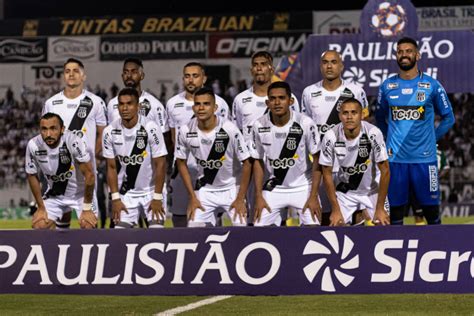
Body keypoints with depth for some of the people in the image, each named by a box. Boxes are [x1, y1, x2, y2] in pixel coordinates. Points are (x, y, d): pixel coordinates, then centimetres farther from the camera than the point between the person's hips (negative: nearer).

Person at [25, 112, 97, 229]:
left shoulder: (74, 142, -31)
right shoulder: (33, 146, -20)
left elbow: (89, 175, -22)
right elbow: (32, 176, -4)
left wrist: (87, 209, -16)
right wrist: (41, 208, -2)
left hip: (80, 192, -3)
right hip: (54, 195, 3)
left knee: (89, 226, -16)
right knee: (39, 226, -9)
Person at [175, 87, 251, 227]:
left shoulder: (230, 130, -24)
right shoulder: (185, 131, -15)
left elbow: (246, 164, -14)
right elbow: (181, 163, 1)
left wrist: (240, 199, -12)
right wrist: (192, 197, 0)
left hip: (232, 188, -2)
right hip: (204, 190, 2)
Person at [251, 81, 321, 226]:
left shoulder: (305, 124, -17)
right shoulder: (259, 126, -10)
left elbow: (317, 159, -10)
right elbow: (258, 161, 3)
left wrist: (313, 196, -13)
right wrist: (259, 196, -1)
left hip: (302, 187, -2)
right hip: (273, 189, 2)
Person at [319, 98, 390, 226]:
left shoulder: (373, 134, -26)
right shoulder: (331, 137, -22)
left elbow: (385, 171, -18)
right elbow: (327, 174, -10)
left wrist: (380, 208, -17)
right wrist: (335, 210, -11)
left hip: (373, 189, -1)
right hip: (344, 190, 1)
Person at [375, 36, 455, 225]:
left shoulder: (432, 85, 1)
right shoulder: (387, 86, 7)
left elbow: (448, 118, 10)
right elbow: (380, 118, 21)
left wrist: (432, 139, 4)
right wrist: (390, 138, 10)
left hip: (424, 158, -2)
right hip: (395, 158, 2)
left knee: (431, 211, 0)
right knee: (395, 209, 3)